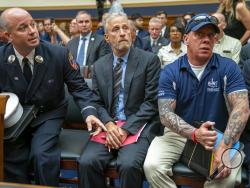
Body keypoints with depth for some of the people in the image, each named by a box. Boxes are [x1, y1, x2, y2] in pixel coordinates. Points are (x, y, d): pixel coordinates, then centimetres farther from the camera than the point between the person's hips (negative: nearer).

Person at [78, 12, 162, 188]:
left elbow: (152, 101, -6)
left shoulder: (150, 60, -1)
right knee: (87, 162, -21)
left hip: (138, 126, -3)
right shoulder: (99, 65, 12)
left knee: (128, 165, -30)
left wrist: (126, 128, -15)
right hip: (109, 127, 4)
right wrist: (108, 124, -11)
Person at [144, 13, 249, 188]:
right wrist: (194, 134, -30)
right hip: (178, 134, 1)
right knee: (152, 166, -22)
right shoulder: (170, 72, -3)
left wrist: (224, 147, -29)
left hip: (218, 136, 0)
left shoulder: (228, 68, -4)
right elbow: (165, 113, -11)